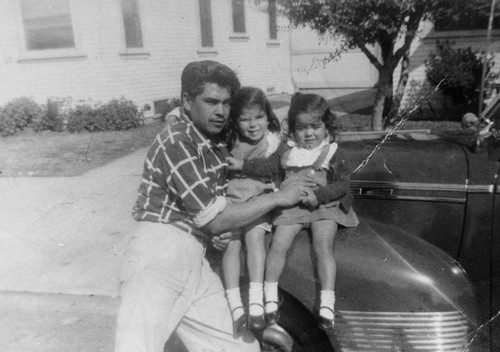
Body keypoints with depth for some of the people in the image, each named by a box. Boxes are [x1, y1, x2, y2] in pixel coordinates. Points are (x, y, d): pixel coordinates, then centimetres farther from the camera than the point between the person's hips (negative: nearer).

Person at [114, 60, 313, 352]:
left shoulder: (219, 144, 12)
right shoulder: (175, 142, -12)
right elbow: (215, 219, -16)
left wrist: (216, 230, 1)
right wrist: (278, 198, -8)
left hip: (196, 263, 8)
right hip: (160, 254, -7)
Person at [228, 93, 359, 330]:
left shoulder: (333, 153, -2)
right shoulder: (287, 150, 7)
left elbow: (342, 184, -6)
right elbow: (269, 166, 11)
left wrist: (318, 195, -19)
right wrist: (242, 165, 0)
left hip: (324, 207, -2)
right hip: (292, 206, 2)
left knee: (323, 248, -16)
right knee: (278, 244, -10)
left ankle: (327, 303, -7)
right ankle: (270, 297, 4)